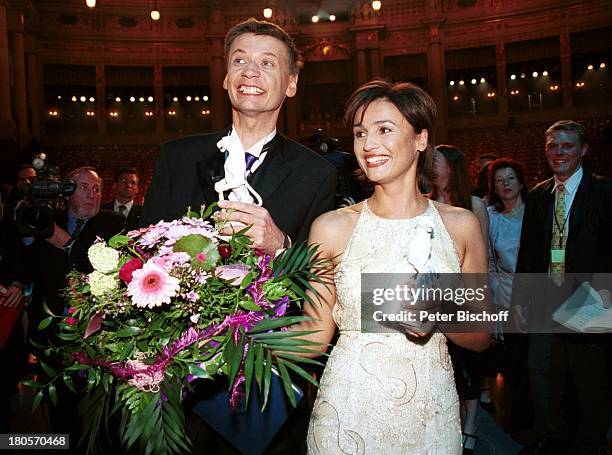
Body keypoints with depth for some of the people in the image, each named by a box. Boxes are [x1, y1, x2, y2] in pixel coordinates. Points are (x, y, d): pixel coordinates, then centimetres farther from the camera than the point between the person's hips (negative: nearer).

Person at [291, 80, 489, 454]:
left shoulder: (461, 225, -3)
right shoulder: (332, 227, -7)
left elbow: (480, 337, 3)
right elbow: (316, 336, -4)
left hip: (431, 415, 2)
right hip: (349, 413, -1)